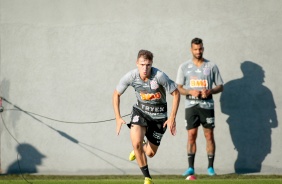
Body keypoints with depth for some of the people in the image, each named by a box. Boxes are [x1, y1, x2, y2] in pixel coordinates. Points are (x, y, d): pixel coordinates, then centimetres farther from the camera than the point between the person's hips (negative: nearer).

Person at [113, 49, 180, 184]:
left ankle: (139, 150, 46)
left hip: (158, 115, -1)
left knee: (150, 153, 6)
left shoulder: (159, 76, -27)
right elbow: (116, 94, 0)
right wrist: (118, 118, -5)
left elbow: (176, 93, -14)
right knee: (136, 142, -25)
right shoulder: (131, 77, -18)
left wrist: (172, 118, -17)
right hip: (140, 110, 1)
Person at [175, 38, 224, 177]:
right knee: (191, 135, -4)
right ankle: (191, 167, -1)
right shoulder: (184, 67, 7)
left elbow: (220, 86, 8)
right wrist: (191, 92, -12)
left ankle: (210, 167, 3)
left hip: (207, 105, 0)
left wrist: (210, 91, -12)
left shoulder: (211, 66, 5)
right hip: (191, 105, 0)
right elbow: (178, 88, 7)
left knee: (209, 135, -2)